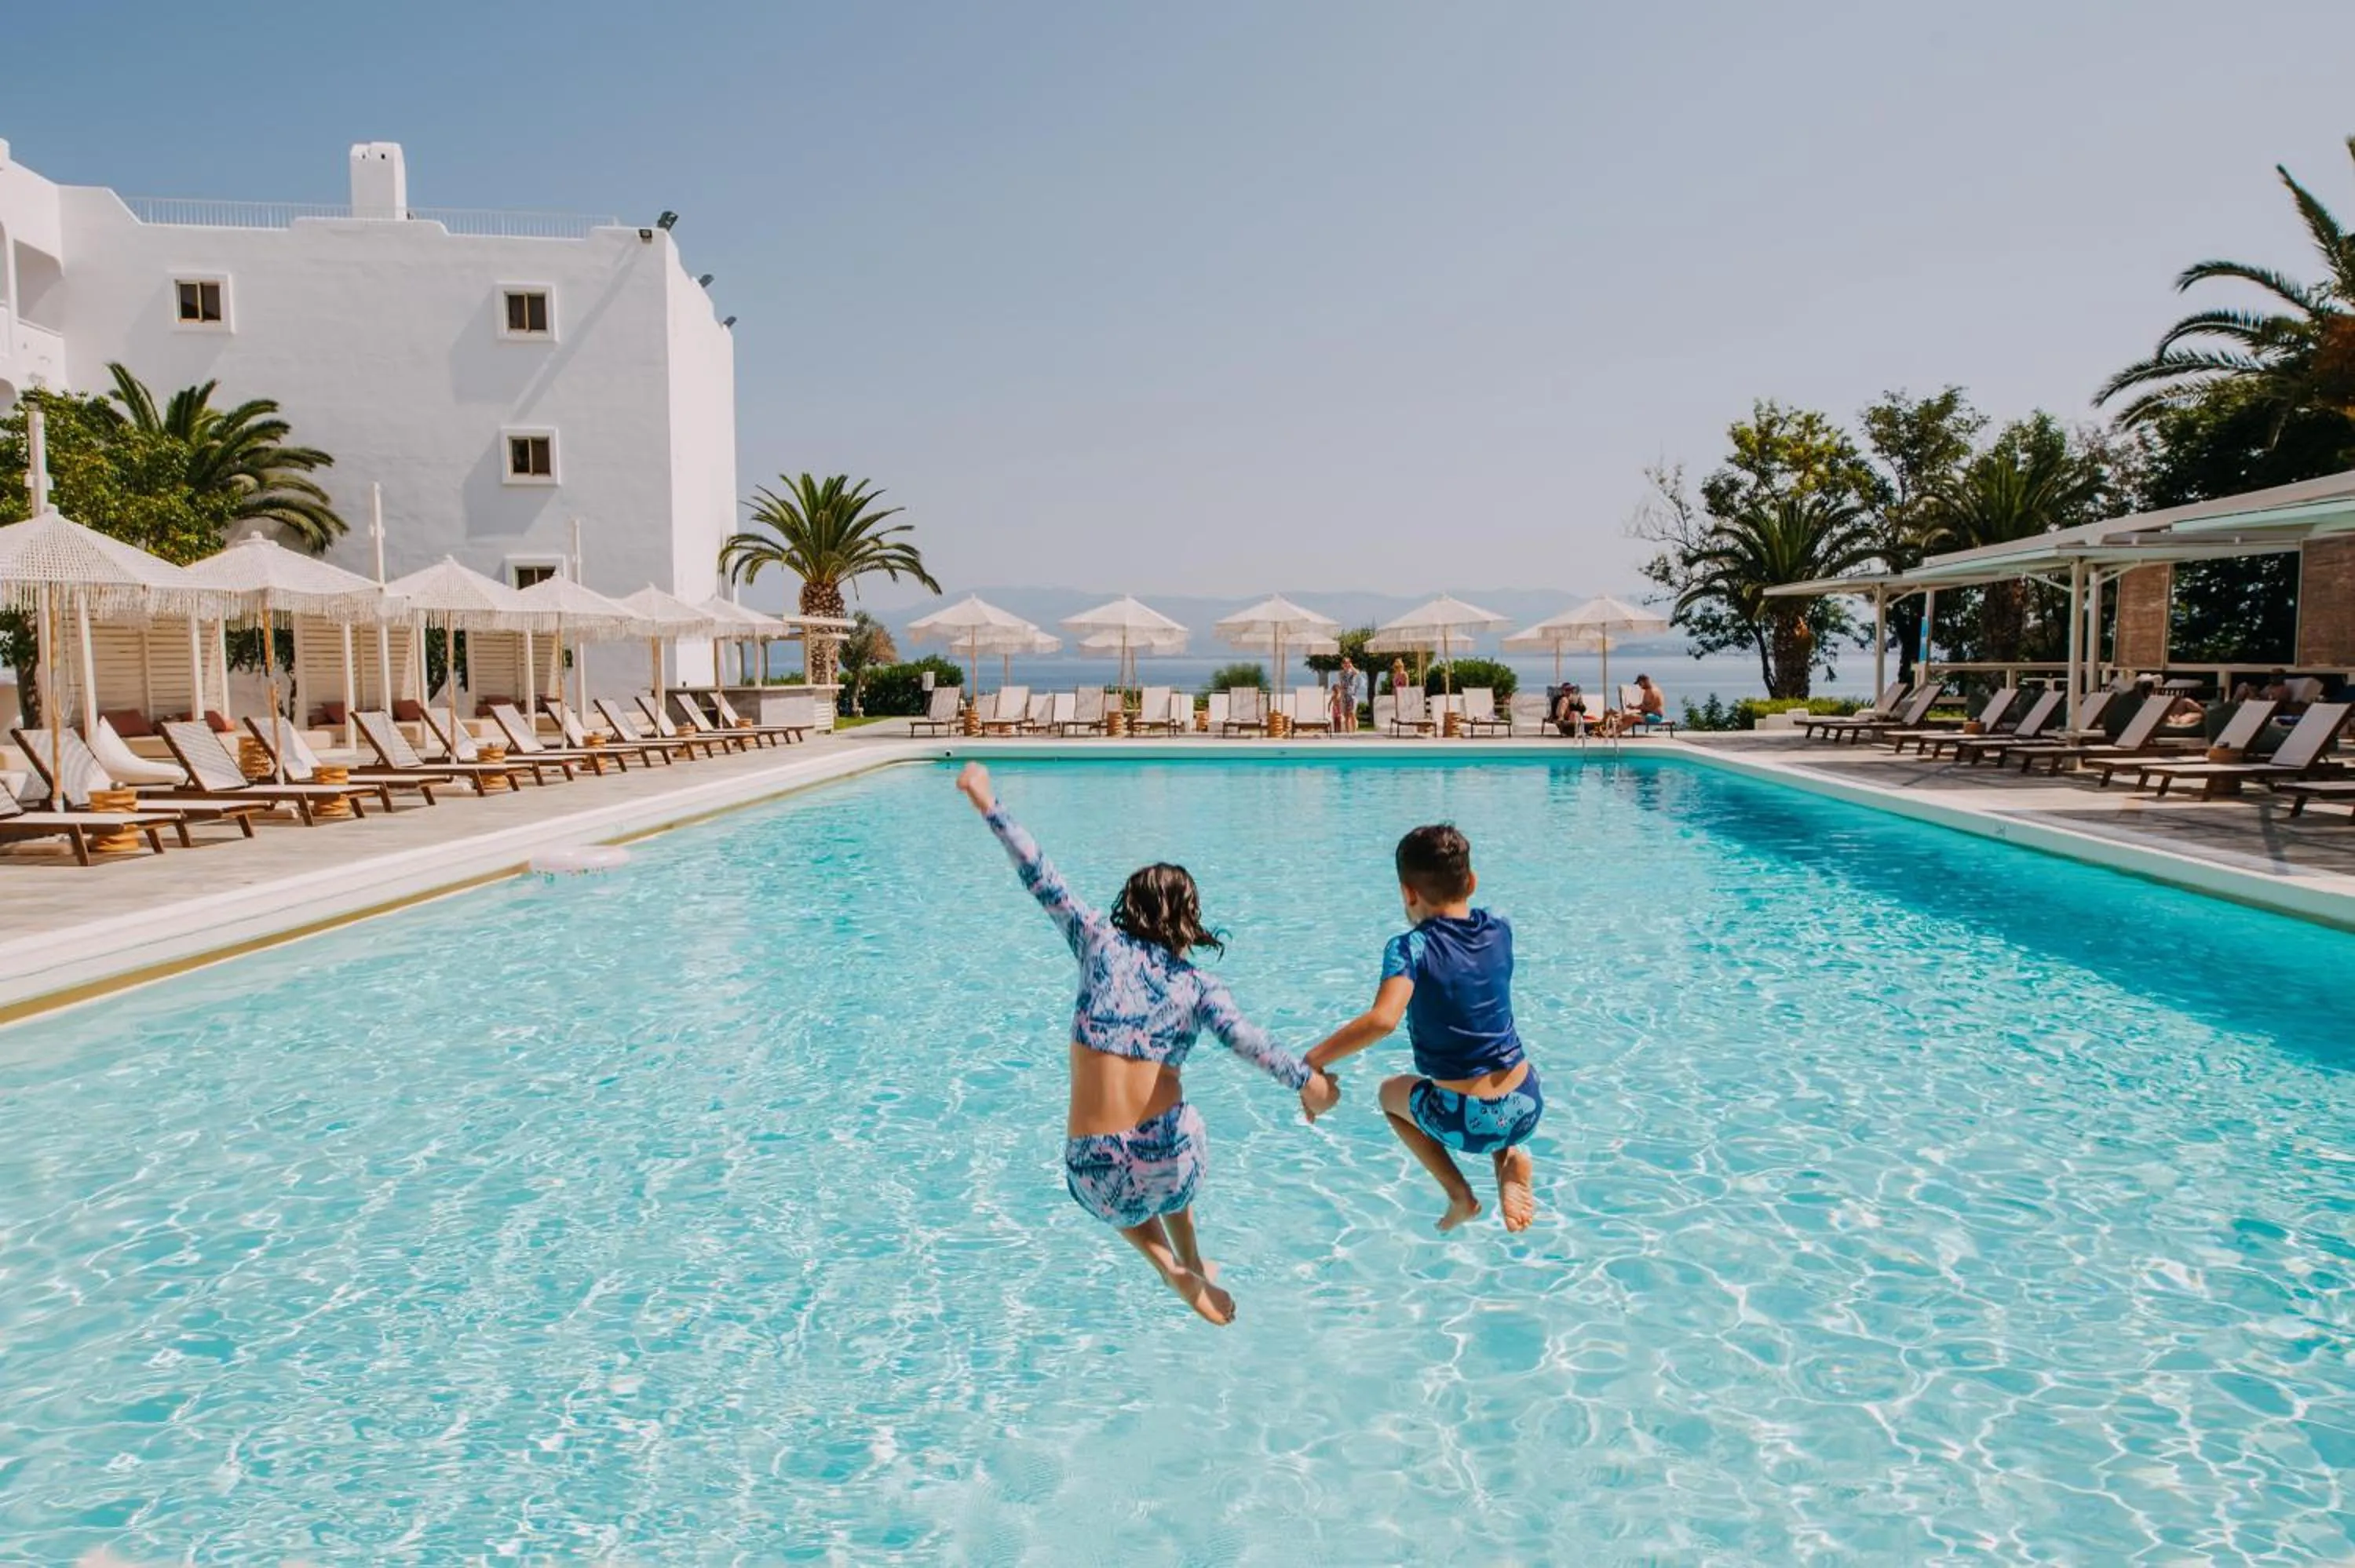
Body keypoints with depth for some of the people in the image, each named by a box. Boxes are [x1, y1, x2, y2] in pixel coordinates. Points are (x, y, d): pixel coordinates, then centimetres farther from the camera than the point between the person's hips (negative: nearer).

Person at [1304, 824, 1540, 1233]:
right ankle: (1513, 1162, 11)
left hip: (1465, 1122, -4)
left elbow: (1383, 1019, -31)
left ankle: (1459, 1195, 20)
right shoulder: (1500, 931, 1)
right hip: (1526, 1106, 4)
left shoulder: (1410, 948, -15)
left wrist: (1315, 1058, -24)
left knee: (1392, 1093, 30)